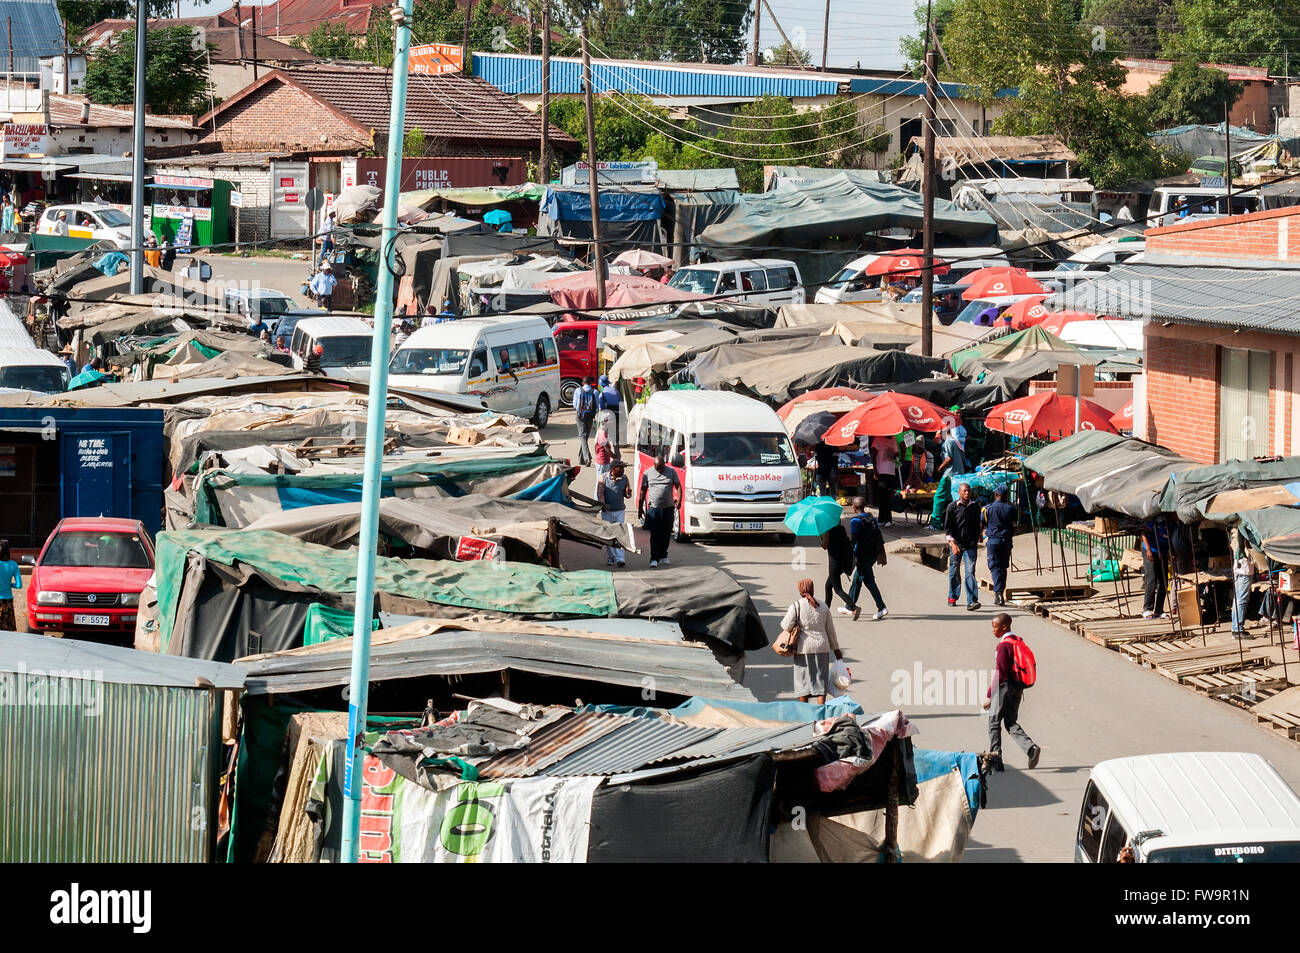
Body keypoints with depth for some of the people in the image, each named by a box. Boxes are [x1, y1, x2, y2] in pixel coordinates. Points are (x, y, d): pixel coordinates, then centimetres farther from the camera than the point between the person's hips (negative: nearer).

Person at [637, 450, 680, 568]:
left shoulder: (672, 472, 4)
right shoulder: (648, 473, 3)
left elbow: (678, 487, 5)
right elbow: (643, 491, 7)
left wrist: (679, 500, -11)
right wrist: (640, 508, 5)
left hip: (668, 508, 1)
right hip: (653, 508, -1)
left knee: (666, 534, 9)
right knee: (655, 535, -8)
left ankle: (663, 556, 25)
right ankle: (654, 559, -10)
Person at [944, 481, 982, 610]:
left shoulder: (975, 506, 8)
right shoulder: (953, 506, -3)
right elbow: (947, 527, -6)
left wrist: (976, 541, 19)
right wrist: (953, 543, -16)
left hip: (970, 545, 1)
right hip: (956, 543, -1)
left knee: (970, 571, -9)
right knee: (954, 571, 10)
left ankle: (971, 601, -15)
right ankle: (952, 597, 30)